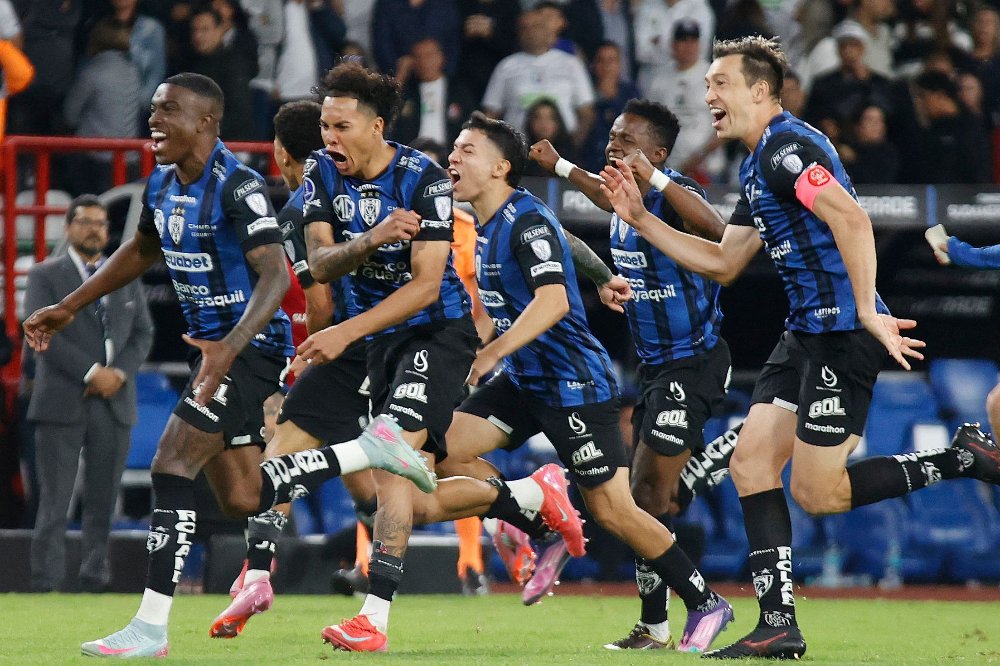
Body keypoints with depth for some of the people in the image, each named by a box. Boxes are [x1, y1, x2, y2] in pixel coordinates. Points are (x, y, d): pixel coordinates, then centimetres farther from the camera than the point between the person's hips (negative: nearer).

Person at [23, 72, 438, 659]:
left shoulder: (238, 187, -20)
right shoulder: (162, 185, 7)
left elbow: (276, 275, -29)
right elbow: (141, 252, 27)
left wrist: (229, 347, -42)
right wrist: (68, 309, 26)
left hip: (251, 346, -9)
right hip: (216, 347, 9)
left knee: (172, 467, -15)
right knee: (243, 499, 9)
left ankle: (151, 627, -12)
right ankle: (370, 449, 22)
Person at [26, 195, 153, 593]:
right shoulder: (45, 276, 3)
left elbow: (143, 333, 13)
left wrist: (119, 373, -6)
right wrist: (91, 372, -15)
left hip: (115, 404, 4)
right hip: (62, 405, -4)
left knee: (103, 500, 4)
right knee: (54, 501, -7)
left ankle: (95, 582, 7)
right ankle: (45, 583, -7)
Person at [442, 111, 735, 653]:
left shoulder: (527, 221, -17)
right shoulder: (486, 229, 12)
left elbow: (553, 301, -30)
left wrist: (491, 354, -35)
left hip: (573, 381, -9)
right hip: (524, 379, 9)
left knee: (612, 510, -7)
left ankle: (705, 604, 5)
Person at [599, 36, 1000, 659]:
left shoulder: (786, 145, -13)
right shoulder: (757, 167, 19)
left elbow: (851, 218, -26)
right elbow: (722, 262, 26)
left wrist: (866, 311, -29)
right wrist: (641, 218, 22)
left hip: (843, 333, -10)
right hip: (807, 332, 10)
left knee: (818, 492, -8)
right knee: (751, 464, 4)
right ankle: (779, 625, 4)